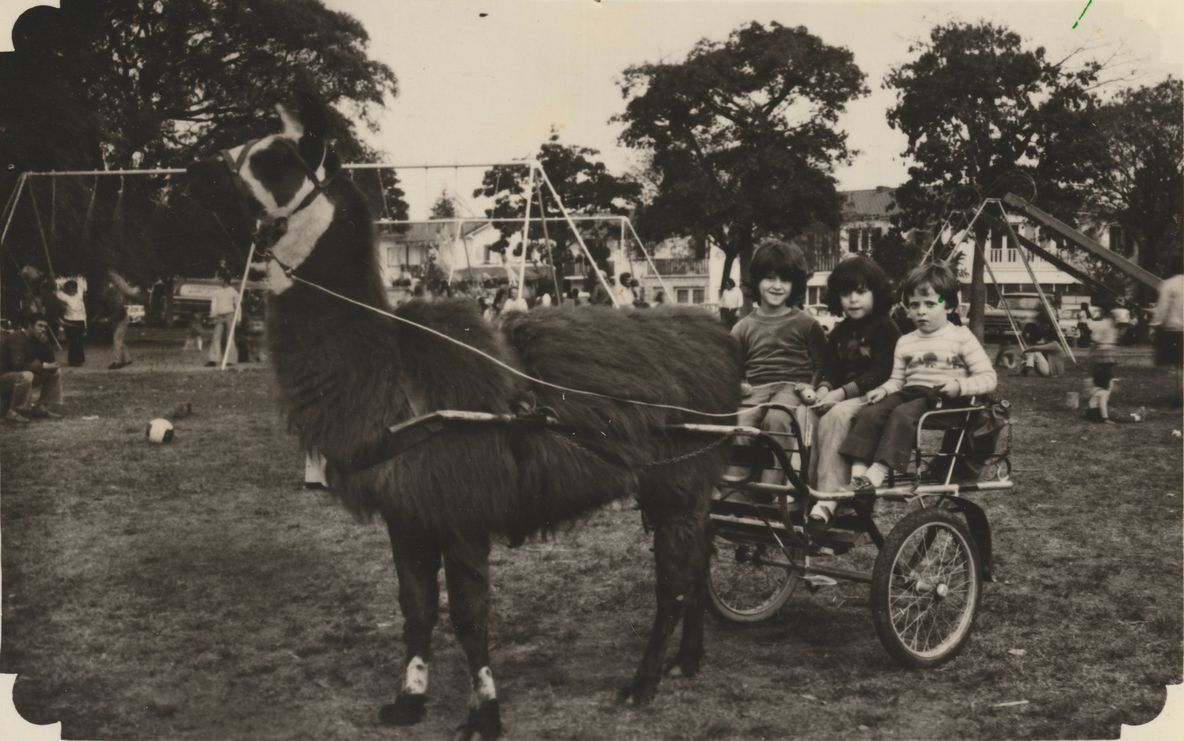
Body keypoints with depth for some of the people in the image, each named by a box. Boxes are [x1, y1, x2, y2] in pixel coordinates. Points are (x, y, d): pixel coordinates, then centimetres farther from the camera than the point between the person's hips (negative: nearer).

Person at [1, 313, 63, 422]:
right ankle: (13, 412, -25)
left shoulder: (37, 339, 4)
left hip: (23, 373, 9)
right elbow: (18, 364, -34)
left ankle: (41, 407, 2)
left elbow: (50, 361, 1)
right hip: (4, 377, -9)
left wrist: (45, 343, -14)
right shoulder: (17, 338, -22)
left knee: (56, 371, 1)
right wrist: (44, 366, -30)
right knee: (26, 375, -40)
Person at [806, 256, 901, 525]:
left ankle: (827, 499, -38)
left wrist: (842, 392, -22)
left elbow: (881, 373, -12)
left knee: (836, 416, -35)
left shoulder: (885, 328, -2)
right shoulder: (840, 332, 20)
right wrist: (824, 389, -13)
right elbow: (830, 367, 12)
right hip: (839, 399, 7)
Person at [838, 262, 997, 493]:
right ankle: (857, 474, -31)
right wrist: (883, 389, -1)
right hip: (909, 393, 6)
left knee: (902, 415, -35)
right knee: (868, 413, -23)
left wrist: (959, 386, -19)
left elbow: (988, 378, 0)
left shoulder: (961, 338, 4)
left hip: (943, 399, -5)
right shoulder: (904, 343, 20)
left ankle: (876, 476, -42)